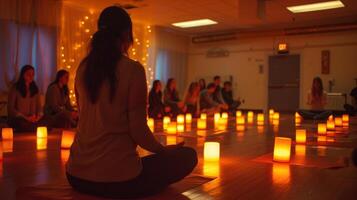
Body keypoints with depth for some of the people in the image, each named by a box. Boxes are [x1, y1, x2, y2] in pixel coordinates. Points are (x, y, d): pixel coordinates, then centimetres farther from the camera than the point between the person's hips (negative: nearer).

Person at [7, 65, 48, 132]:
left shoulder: (34, 89, 15)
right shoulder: (15, 89, 0)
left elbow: (39, 106, 16)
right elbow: (10, 109, -5)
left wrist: (39, 116, -7)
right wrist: (26, 118, -16)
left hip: (33, 119, 4)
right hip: (18, 119, -4)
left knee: (45, 123, -31)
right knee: (30, 126, -39)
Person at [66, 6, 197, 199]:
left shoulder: (83, 68, 4)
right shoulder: (132, 69, -15)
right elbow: (138, 130, -14)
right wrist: (164, 149, 3)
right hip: (117, 178, -7)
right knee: (188, 156, 11)